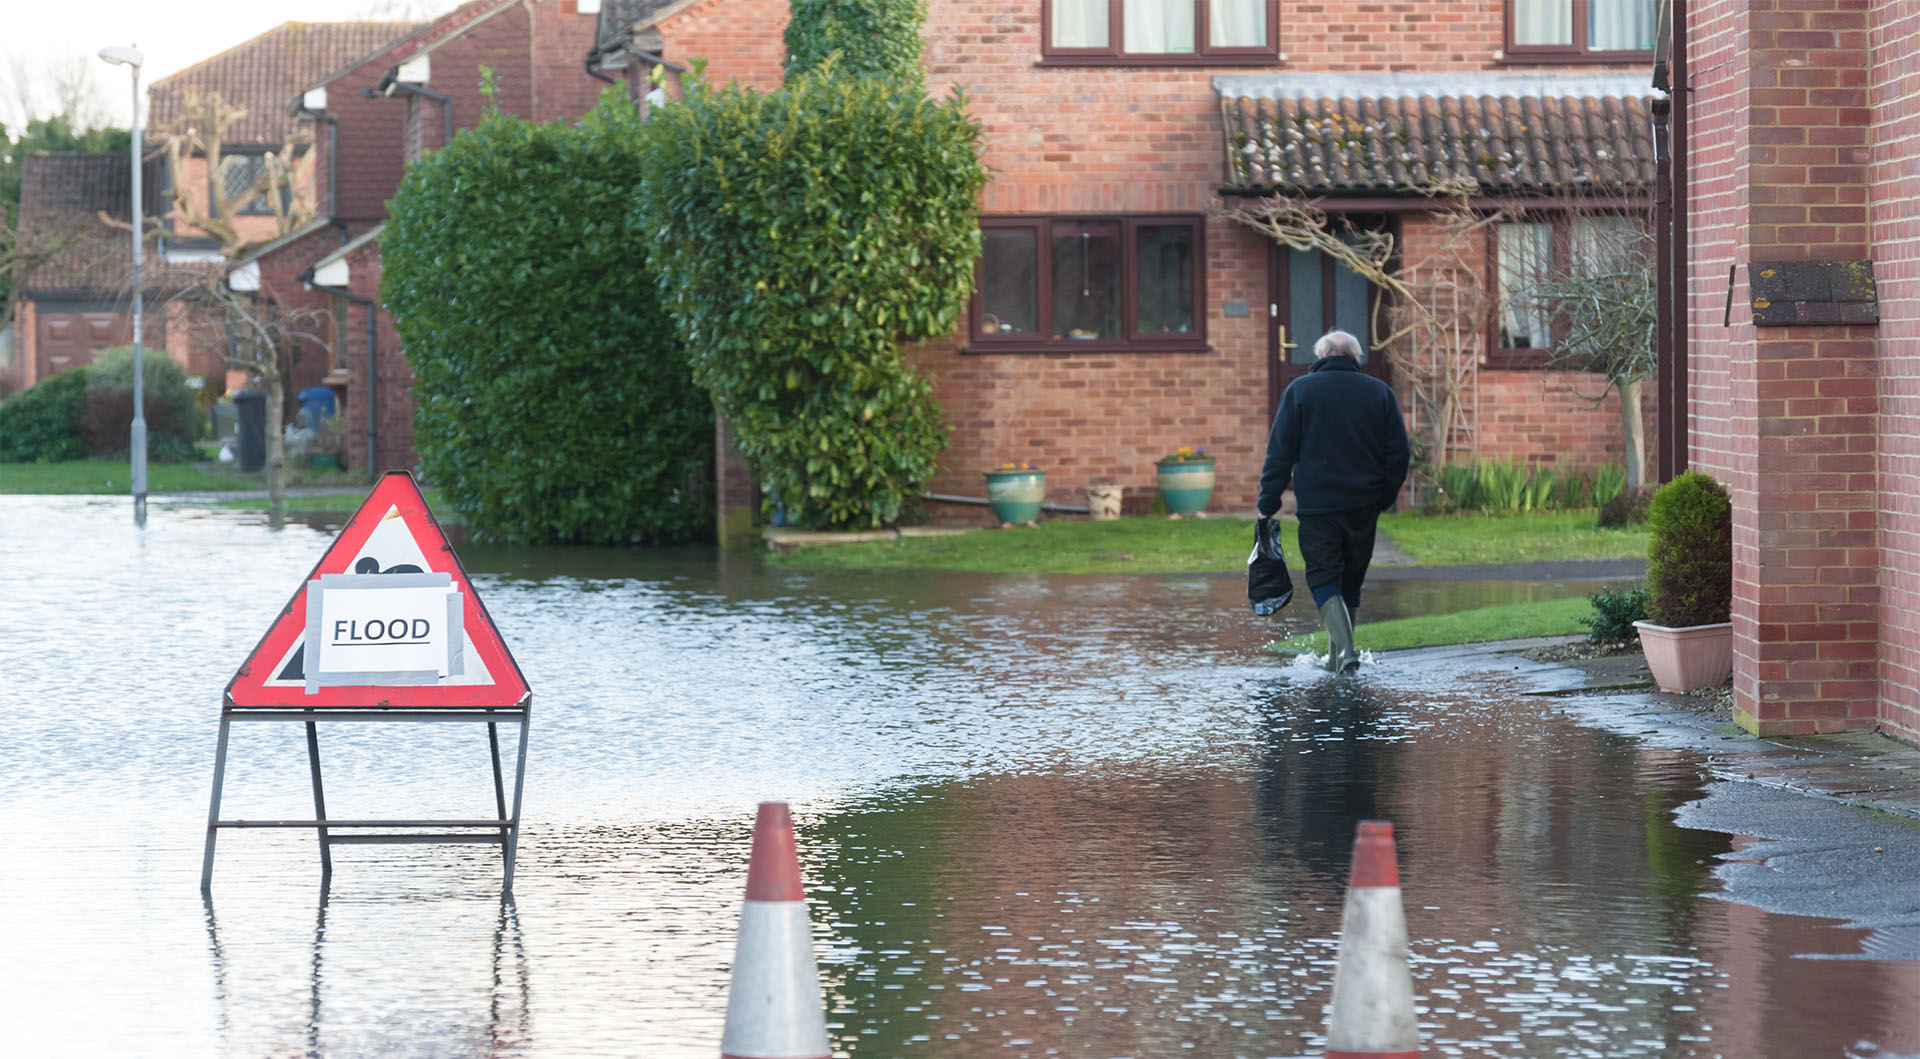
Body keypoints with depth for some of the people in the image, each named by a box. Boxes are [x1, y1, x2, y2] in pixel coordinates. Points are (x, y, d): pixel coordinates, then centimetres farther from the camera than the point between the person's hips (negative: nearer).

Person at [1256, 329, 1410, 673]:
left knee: (1324, 579, -1)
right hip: (1364, 506, 3)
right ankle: (1337, 657, 21)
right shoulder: (1379, 392, 6)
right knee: (1351, 580, 16)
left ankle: (1345, 648, -21)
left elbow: (1280, 452, -3)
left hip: (1317, 506, -3)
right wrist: (1385, 499, 16)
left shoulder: (1300, 390, -1)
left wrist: (1268, 503, 2)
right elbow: (1398, 452, 6)